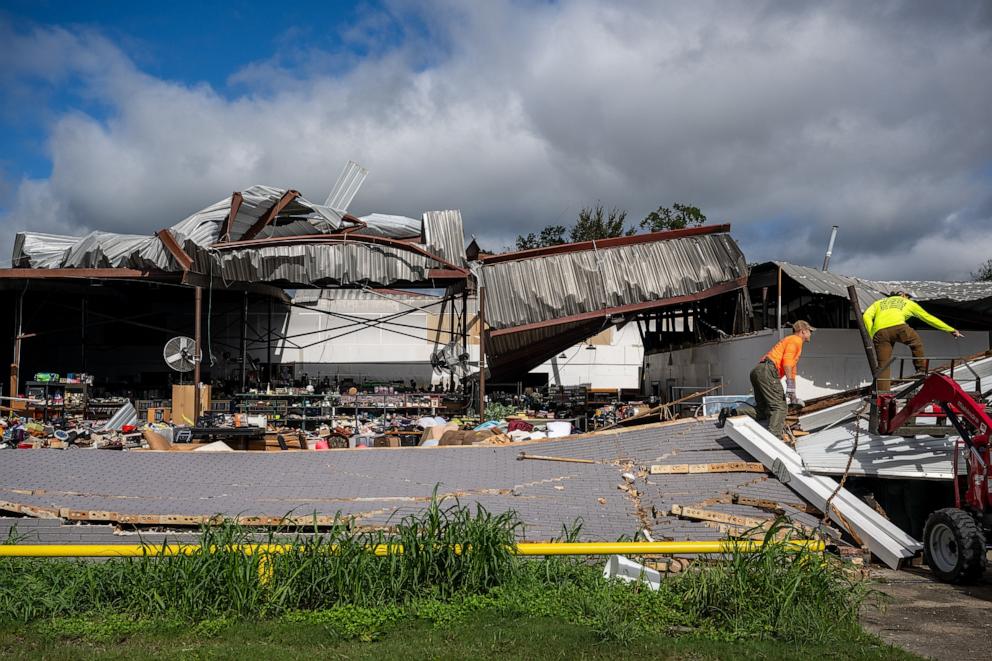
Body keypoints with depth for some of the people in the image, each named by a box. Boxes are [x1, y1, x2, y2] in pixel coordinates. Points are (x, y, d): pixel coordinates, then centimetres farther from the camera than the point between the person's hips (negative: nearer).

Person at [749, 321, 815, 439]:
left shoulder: (788, 340, 35)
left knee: (764, 408, 14)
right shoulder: (796, 340, 4)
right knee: (780, 407, -12)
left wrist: (793, 396, 45)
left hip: (756, 371, 10)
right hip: (767, 370, -10)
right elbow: (787, 360, -14)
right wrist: (790, 384, -19)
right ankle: (774, 438, -23)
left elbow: (792, 370, 41)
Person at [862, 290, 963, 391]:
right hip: (897, 326, -2)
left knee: (883, 365, 6)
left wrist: (872, 336, 10)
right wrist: (951, 330, 46)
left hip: (879, 331, 2)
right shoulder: (908, 303, 33)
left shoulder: (878, 302, 36)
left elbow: (867, 316, 16)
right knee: (916, 343, 28)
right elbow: (928, 318, 38)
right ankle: (922, 371, 23)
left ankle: (882, 393, -4)